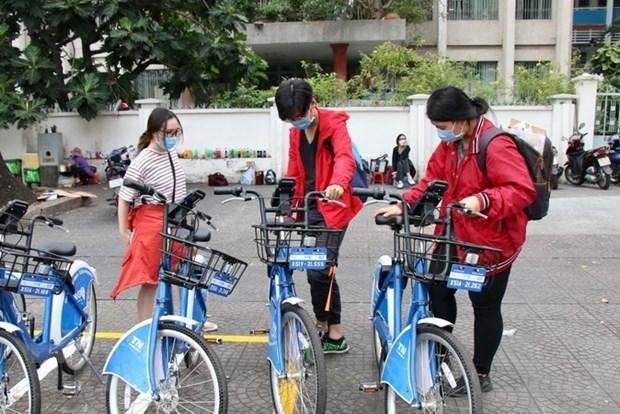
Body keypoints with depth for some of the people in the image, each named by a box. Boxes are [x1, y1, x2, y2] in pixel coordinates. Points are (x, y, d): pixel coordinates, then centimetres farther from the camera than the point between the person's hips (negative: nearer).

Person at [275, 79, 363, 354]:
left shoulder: (334, 124, -11)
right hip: (309, 208, 7)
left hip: (331, 207, -7)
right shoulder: (295, 132, 11)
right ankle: (323, 326, 28)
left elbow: (345, 157, -29)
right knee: (316, 268, 13)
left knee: (319, 270, -10)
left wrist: (338, 183, -50)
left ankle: (335, 334, 4)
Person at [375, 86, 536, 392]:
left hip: (491, 240, -8)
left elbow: (523, 190, -29)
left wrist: (482, 200, -43)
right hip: (455, 235, 8)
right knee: (438, 289, 14)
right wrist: (404, 205, -5)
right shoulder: (450, 143, 2)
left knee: (486, 306, 8)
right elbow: (432, 179, 6)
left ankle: (481, 374, 25)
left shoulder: (496, 146, -24)